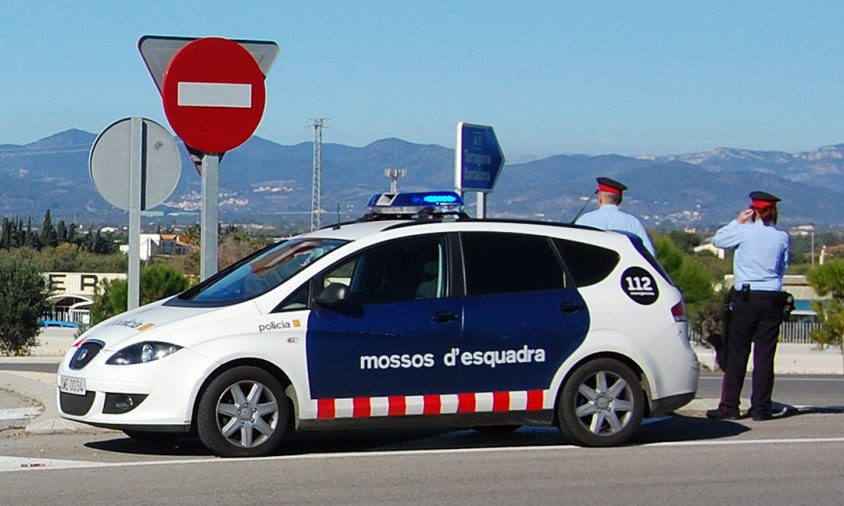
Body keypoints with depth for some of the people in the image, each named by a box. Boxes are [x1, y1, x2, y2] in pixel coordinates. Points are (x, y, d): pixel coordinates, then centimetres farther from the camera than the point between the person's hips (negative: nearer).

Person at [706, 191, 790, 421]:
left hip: (745, 298, -3)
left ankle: (729, 407, 1)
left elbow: (717, 240, 10)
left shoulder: (744, 231, -6)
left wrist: (737, 222, 17)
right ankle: (761, 408, 4)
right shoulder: (782, 237, 4)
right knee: (765, 355, 4)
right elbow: (782, 268, 14)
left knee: (736, 353, 2)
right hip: (772, 299, 3)